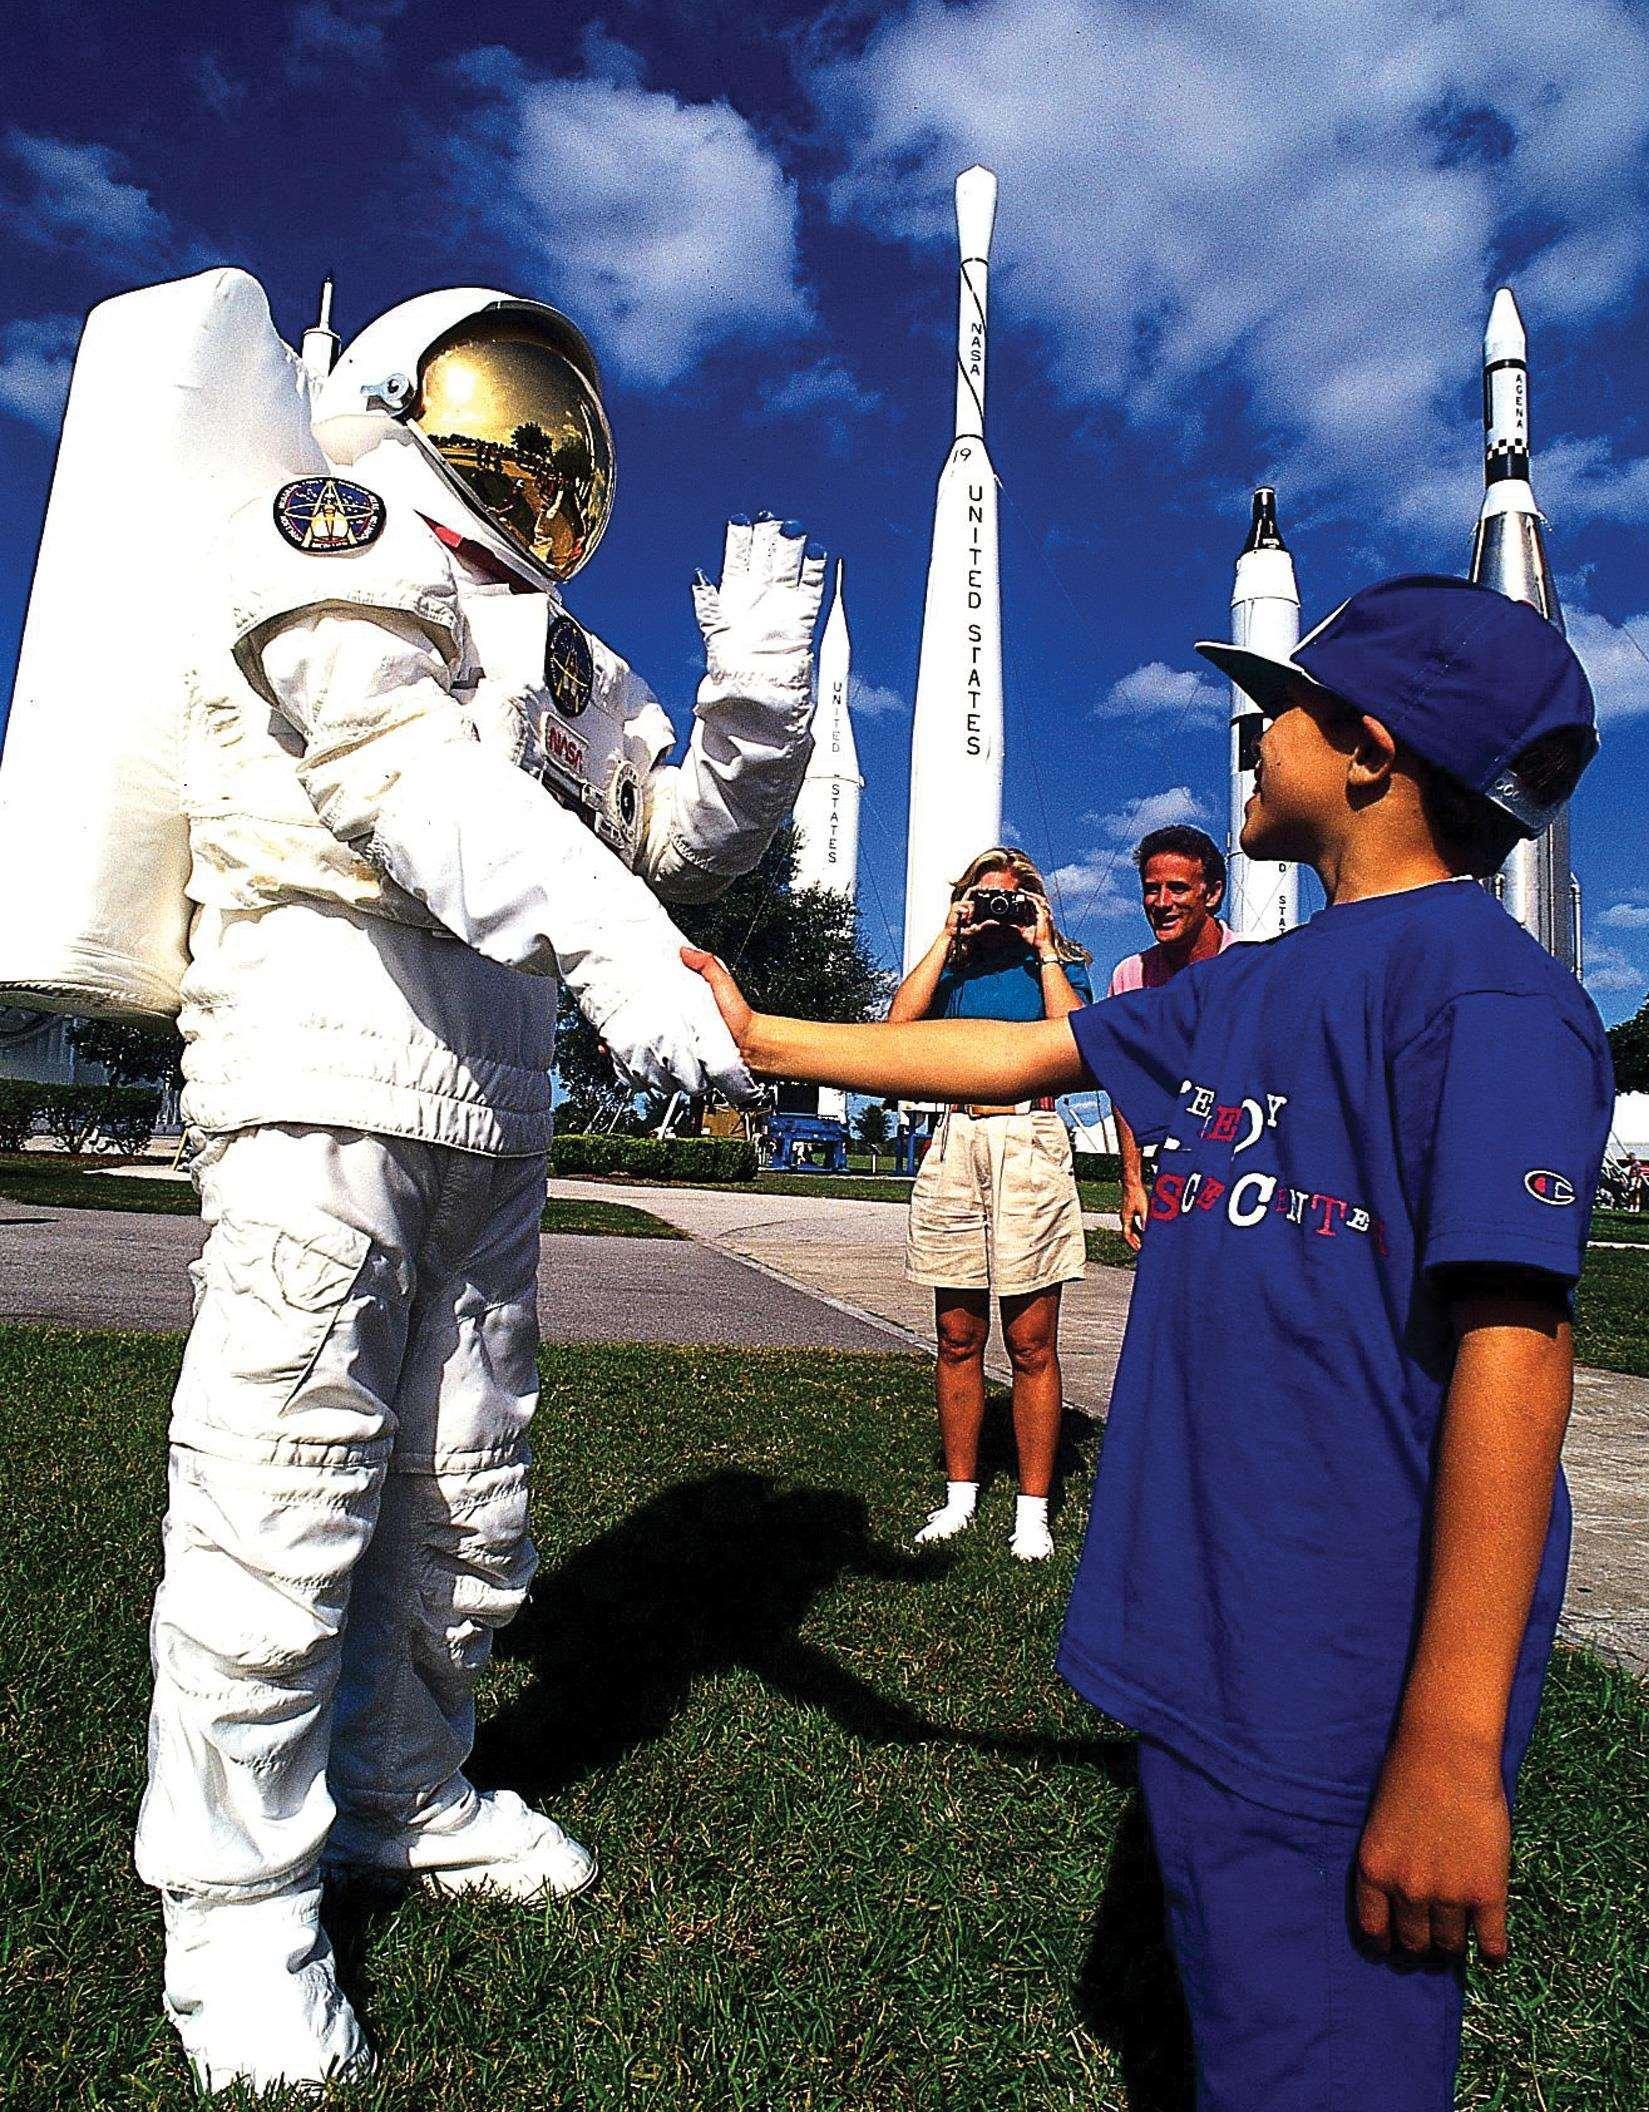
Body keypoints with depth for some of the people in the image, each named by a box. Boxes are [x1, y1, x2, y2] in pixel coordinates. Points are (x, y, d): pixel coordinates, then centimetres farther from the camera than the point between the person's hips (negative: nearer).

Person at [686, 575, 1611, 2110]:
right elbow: (1017, 1055, 16)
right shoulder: (1245, 990, 10)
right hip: (1203, 1630, 8)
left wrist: (1452, 1744, -23)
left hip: (1355, 1668, -8)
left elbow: (1512, 1348, -22)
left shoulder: (1483, 990, -16)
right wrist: (761, 1037, 17)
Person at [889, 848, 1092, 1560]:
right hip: (955, 1144, 3)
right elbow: (899, 1020, -3)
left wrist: (1043, 947, 0)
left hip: (1029, 1142, -2)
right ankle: (959, 1496, 18)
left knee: (1031, 1343, -1)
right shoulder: (952, 968, 18)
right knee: (957, 1336, 6)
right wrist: (948, 936, 3)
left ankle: (1032, 1510, 9)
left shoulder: (1058, 966, 14)